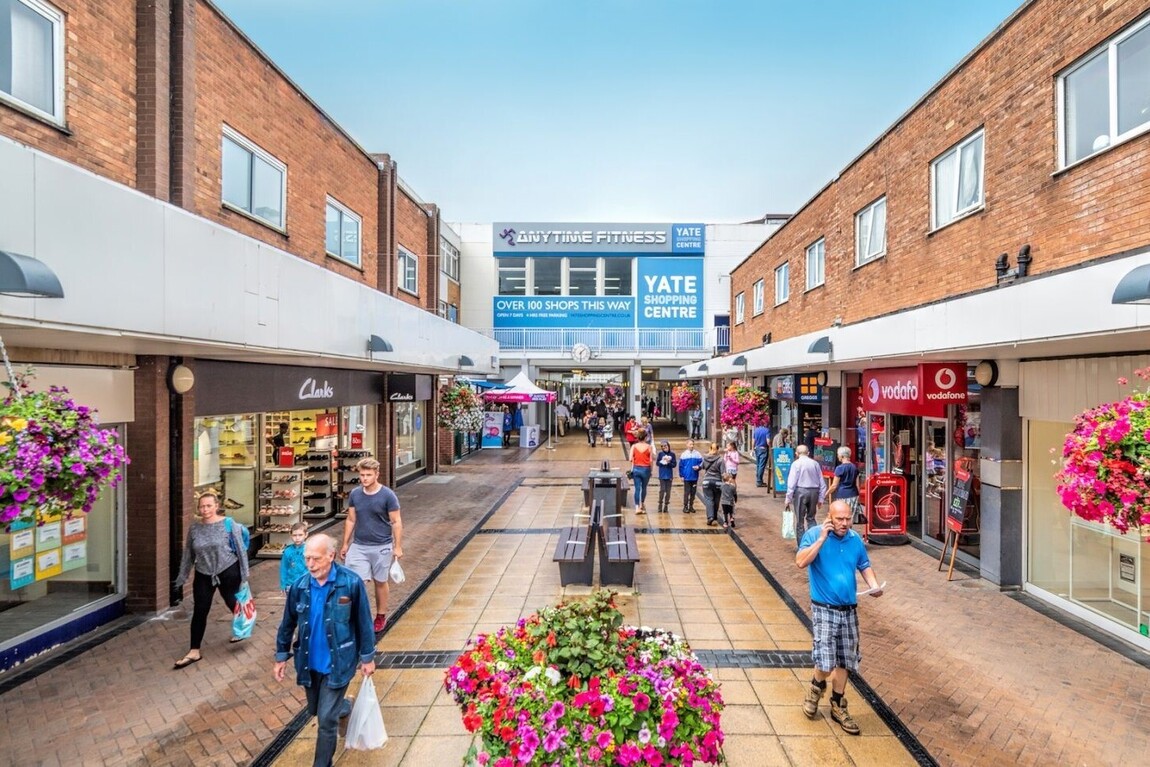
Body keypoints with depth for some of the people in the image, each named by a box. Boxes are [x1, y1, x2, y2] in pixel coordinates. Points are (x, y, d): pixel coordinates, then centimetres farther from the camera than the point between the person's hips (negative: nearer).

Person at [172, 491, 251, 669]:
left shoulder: (229, 524, -14)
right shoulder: (194, 528, -3)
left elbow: (241, 549, -10)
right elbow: (188, 555, 7)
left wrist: (244, 574, -9)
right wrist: (181, 578, 9)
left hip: (228, 572, -3)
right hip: (203, 575, 3)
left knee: (233, 604, 14)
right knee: (199, 611, 3)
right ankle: (194, 652, 15)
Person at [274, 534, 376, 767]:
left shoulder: (351, 583, -22)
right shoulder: (299, 586, -11)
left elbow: (363, 622, -11)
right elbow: (288, 624, 5)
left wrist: (367, 657, -5)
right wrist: (281, 657, 11)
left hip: (338, 663, -4)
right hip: (309, 663, 5)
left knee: (326, 719, -2)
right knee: (316, 711, 23)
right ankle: (340, 707, 56)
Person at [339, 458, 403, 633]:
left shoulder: (387, 495, -13)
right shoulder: (355, 494, -2)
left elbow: (396, 522, -9)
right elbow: (351, 520, 8)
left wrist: (398, 547, -10)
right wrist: (345, 544, 10)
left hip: (381, 547, -3)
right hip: (358, 546, 3)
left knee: (380, 582, 12)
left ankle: (381, 616, 31)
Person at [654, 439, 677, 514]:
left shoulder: (672, 454, 1)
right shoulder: (660, 454, 0)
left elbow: (674, 464, -1)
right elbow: (657, 463, 0)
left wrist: (669, 463, -17)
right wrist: (662, 462, -16)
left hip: (669, 475, 1)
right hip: (662, 475, -1)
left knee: (668, 491, 4)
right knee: (662, 490, -8)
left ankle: (666, 507, 15)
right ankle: (660, 505, 7)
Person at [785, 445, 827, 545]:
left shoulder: (796, 464, -7)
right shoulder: (815, 463, 4)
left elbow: (791, 483, -10)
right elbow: (822, 483, 6)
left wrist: (788, 498, -4)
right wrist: (821, 498, 14)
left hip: (801, 492, -4)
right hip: (814, 492, 4)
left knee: (800, 520, 7)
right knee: (811, 518, 20)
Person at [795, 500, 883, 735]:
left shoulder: (855, 539, 2)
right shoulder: (814, 534, -13)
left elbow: (865, 566, 15)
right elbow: (801, 562, -26)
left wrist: (874, 585, -4)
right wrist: (822, 538, -27)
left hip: (849, 610, 5)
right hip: (823, 610, -5)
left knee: (844, 661, 13)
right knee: (826, 661, -10)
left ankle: (838, 706, 32)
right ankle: (817, 687, 23)